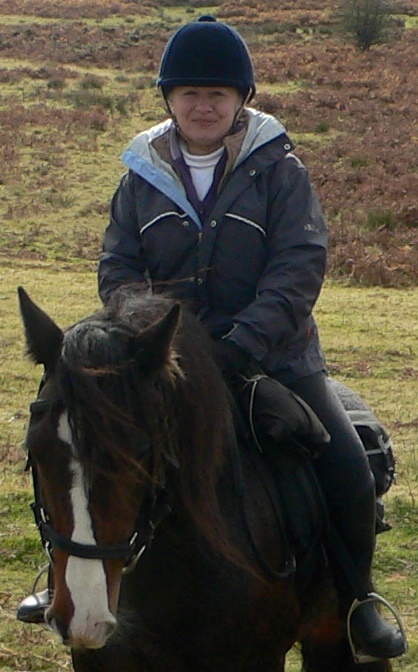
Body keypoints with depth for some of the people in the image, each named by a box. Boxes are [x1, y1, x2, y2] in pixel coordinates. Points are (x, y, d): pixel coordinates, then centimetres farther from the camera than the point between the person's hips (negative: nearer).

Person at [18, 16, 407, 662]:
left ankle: (356, 599, 7)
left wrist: (242, 344, -25)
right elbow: (117, 267, 5)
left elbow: (299, 267, -12)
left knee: (348, 469, -17)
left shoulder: (277, 169, -4)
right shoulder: (142, 176, 5)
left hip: (274, 358, -2)